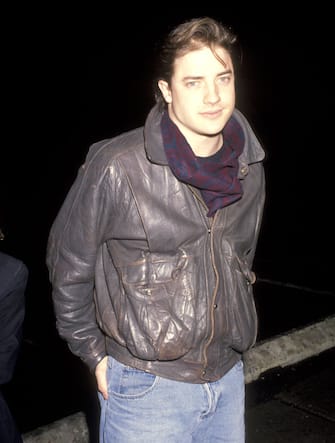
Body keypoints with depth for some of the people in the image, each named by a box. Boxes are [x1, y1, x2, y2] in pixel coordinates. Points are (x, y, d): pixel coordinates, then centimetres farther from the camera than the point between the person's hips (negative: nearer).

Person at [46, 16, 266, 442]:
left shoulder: (250, 169, -2)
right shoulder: (116, 166, -18)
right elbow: (68, 264, -7)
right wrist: (95, 354, -2)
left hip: (228, 376, 5)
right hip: (147, 386, -4)